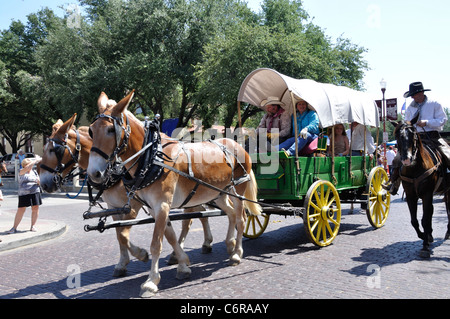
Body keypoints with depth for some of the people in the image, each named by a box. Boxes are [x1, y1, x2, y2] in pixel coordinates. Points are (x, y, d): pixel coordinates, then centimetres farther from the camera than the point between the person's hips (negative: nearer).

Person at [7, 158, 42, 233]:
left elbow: (40, 182, 14)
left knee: (35, 209, 0)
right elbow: (27, 168, -18)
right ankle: (14, 228, 3)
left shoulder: (34, 172, 15)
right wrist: (35, 161, -17)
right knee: (20, 210, -4)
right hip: (24, 193, -3)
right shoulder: (21, 172, 4)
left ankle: (33, 226, 11)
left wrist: (38, 181, -10)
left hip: (35, 192, 3)